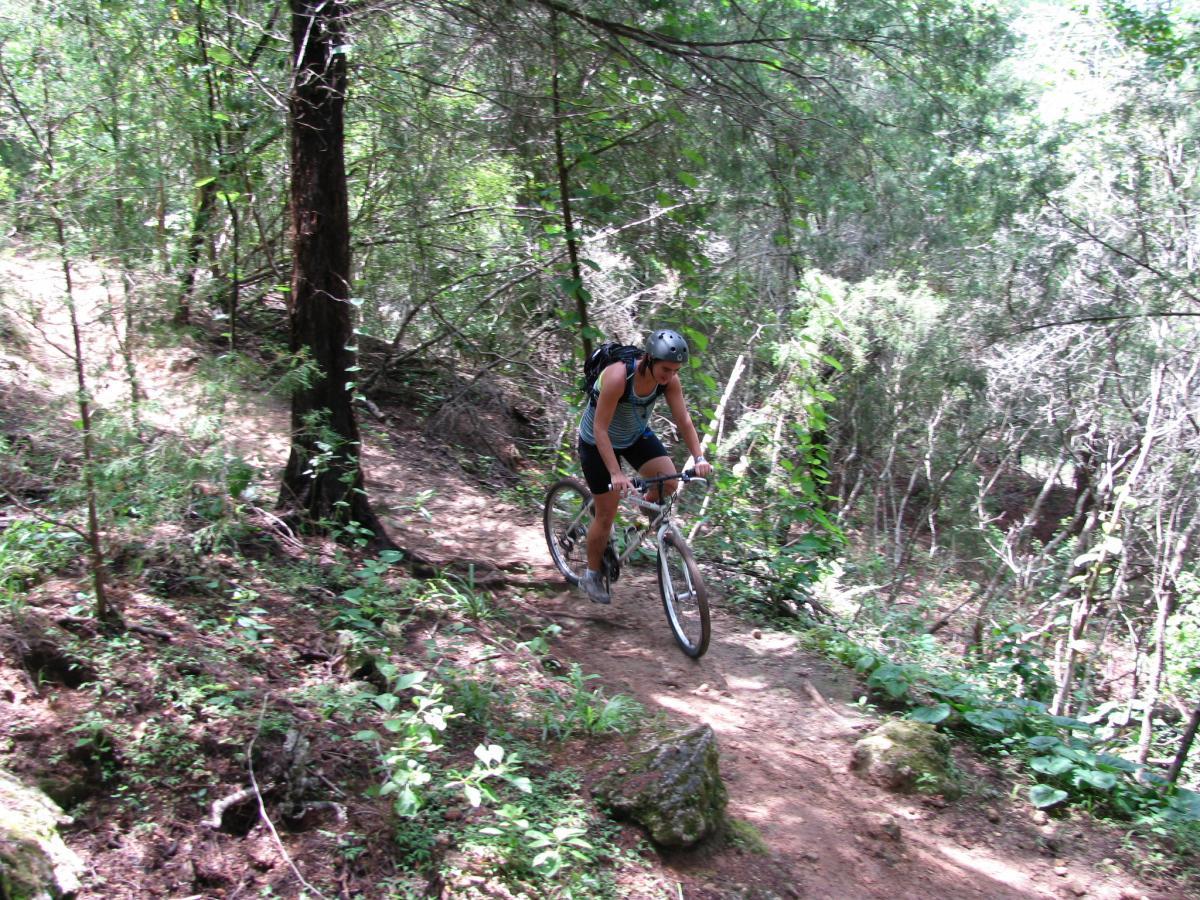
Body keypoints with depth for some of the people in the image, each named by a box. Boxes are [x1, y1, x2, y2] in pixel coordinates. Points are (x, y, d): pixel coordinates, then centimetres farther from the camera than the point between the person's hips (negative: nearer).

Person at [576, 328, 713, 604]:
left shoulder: (669, 380, -21)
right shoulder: (617, 377, -36)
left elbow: (684, 421, -14)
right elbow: (600, 429, -33)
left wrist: (698, 458, -26)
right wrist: (615, 473, -38)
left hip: (636, 436, 5)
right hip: (598, 442, -5)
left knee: (669, 482, -17)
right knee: (606, 514, -1)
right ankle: (592, 575, 20)